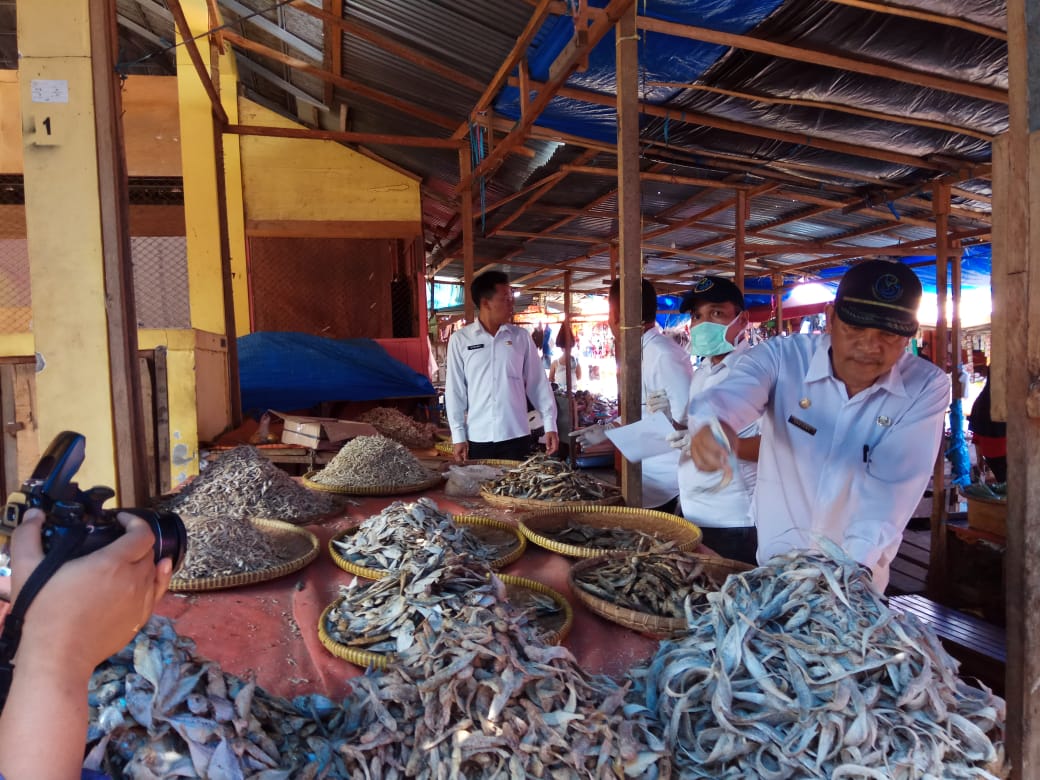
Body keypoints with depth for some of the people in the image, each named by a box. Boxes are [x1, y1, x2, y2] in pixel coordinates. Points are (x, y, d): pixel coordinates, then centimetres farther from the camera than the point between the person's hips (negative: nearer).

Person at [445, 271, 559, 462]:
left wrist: (550, 425, 1)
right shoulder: (459, 339, 0)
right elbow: (455, 390, 1)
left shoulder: (521, 336, 5)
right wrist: (458, 435, -2)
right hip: (478, 438, -1)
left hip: (517, 436, 1)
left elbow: (538, 383, 6)